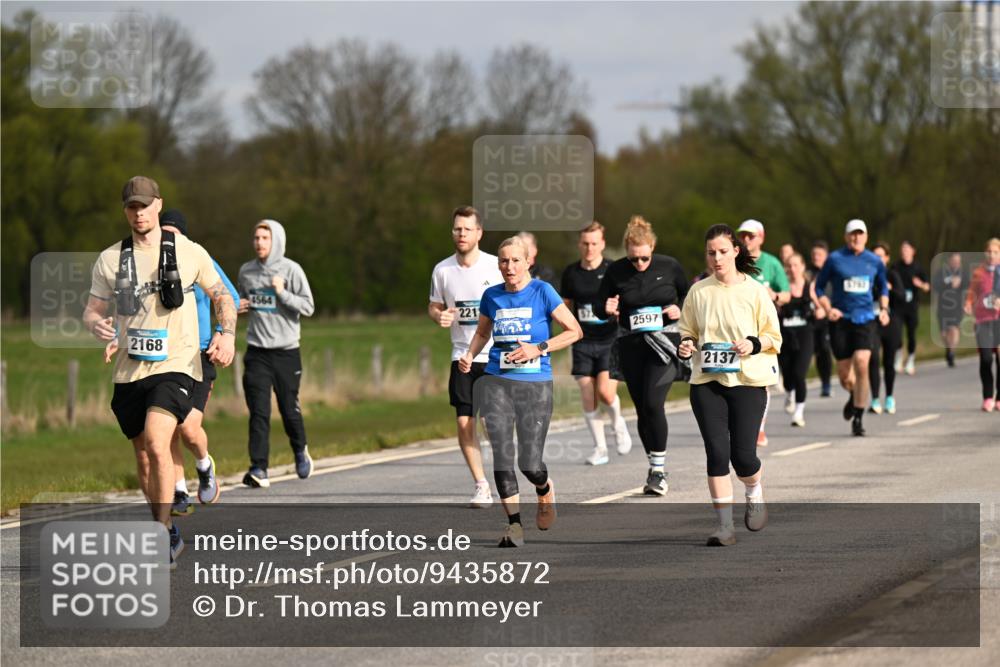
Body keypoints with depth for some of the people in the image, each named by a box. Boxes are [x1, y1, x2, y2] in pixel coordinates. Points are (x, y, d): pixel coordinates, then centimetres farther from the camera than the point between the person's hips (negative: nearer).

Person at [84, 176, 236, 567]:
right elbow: (92, 310, 11)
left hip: (176, 366, -4)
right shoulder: (110, 259, 7)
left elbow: (221, 296, 14)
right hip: (129, 371, 4)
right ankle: (170, 536, 27)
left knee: (156, 443, -24)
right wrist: (96, 324, -14)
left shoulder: (189, 253, 3)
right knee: (144, 459, 9)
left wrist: (227, 334, -4)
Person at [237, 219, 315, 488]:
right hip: (257, 351, 2)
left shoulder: (291, 270, -5)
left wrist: (282, 293, -19)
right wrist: (238, 306, 1)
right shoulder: (246, 271, 6)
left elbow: (308, 307, -7)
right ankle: (259, 469, -11)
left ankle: (300, 451, 35)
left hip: (286, 350, -2)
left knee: (289, 409, 7)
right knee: (259, 412, -8)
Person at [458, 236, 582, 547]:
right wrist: (469, 355, 5)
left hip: (535, 384, -3)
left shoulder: (542, 291, -4)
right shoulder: (492, 296, 7)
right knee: (502, 454, -11)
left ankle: (545, 492, 32)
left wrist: (538, 349, -12)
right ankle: (514, 524, -2)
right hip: (497, 382, 3)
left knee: (530, 464, -4)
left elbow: (575, 331, -1)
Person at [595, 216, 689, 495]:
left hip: (665, 340, -3)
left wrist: (679, 309, -8)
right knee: (642, 409, 6)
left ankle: (659, 469, -7)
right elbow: (599, 307, 7)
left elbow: (688, 293, 12)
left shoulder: (669, 266, -4)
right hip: (631, 345, 3)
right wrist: (607, 309, -16)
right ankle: (655, 468, 20)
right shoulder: (615, 271, -2)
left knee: (653, 403, -17)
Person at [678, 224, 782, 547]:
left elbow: (774, 337, 3)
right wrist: (687, 345, -6)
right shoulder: (698, 292, 6)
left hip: (748, 382, -2)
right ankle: (725, 526, -2)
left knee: (743, 455, -5)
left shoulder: (755, 291, -1)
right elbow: (688, 332, 16)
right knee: (717, 452, -8)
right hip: (707, 382, 2)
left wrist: (753, 344, -16)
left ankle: (755, 496, 29)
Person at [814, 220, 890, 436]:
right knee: (844, 375, 2)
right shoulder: (835, 259, -1)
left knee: (861, 364, -18)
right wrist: (828, 309, -8)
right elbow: (819, 287, 6)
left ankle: (858, 417, -8)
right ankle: (854, 395, 39)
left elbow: (883, 287, 22)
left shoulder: (874, 261, 7)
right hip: (841, 319, 0)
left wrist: (884, 309, 7)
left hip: (865, 319, 0)